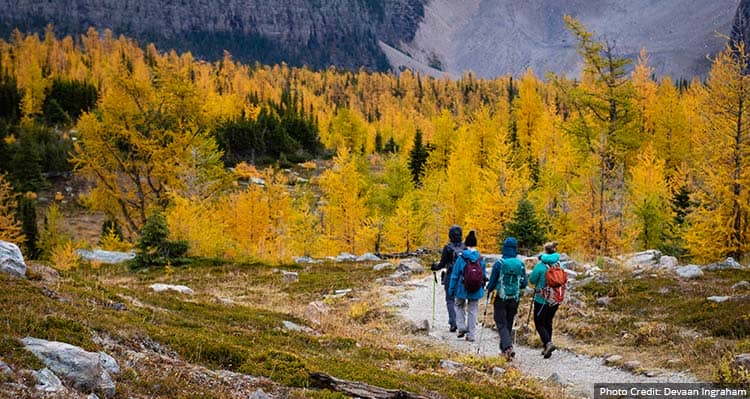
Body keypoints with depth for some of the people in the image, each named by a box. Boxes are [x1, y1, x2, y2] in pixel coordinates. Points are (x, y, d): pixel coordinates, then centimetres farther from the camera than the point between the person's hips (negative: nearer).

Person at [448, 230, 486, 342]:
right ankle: (471, 335, 12)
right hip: (476, 291, 2)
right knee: (473, 311, 11)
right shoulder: (480, 259, -3)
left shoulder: (461, 258, -13)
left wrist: (451, 289, 1)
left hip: (462, 289, -2)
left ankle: (461, 327, 7)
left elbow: (455, 275, -8)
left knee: (459, 306, 22)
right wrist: (482, 289, 19)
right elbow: (484, 275, 6)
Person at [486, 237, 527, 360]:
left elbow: (492, 282, -6)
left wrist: (489, 290, 14)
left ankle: (508, 347, -20)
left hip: (501, 299, -3)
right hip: (514, 300, 3)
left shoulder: (499, 264, -12)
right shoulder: (520, 264, -3)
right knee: (509, 324, 16)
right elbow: (524, 284, 3)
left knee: (501, 324, 0)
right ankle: (504, 348, 23)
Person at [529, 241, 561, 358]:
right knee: (548, 322, 18)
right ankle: (546, 348, 21)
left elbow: (532, 280, -7)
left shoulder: (540, 266, -15)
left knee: (539, 323, 5)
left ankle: (548, 343, -17)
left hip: (542, 299, -5)